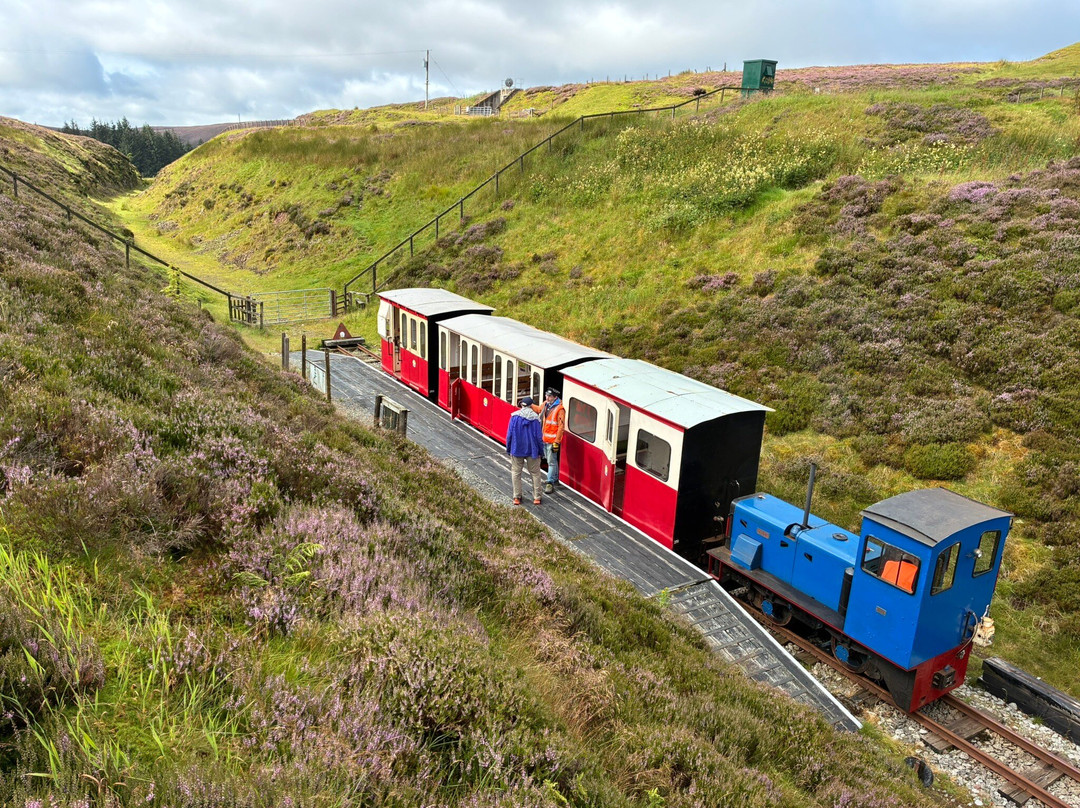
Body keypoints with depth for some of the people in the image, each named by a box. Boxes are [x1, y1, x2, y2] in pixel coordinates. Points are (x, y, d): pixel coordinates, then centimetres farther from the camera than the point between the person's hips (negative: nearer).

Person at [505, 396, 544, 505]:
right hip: (532, 450, 0)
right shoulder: (535, 417, -8)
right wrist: (541, 451, 5)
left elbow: (509, 434, -4)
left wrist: (508, 449, 7)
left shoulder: (514, 416, -7)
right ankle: (536, 497, 12)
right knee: (535, 473, 11)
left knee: (516, 473, 12)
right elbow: (539, 436, -5)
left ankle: (517, 497, 13)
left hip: (517, 449, 0)